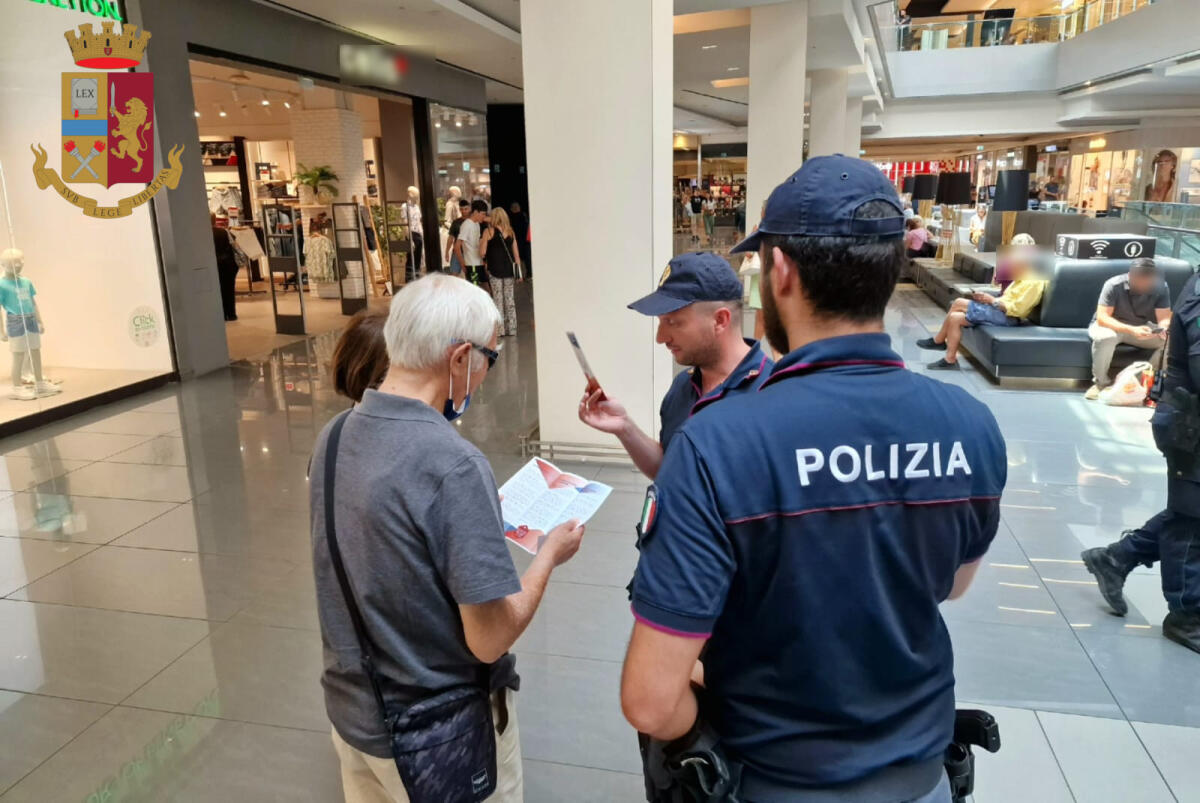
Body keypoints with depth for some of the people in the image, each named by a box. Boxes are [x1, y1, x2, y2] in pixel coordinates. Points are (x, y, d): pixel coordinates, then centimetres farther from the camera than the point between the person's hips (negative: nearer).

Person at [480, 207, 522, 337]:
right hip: (509, 269, 4)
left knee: (498, 299, 2)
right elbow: (516, 254, 6)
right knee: (509, 299, 9)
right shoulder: (511, 232, 7)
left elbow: (483, 252, -8)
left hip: (495, 269, -4)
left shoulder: (489, 231, -5)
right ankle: (511, 329, 12)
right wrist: (518, 271, 11)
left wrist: (480, 244, 13)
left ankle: (500, 329, 1)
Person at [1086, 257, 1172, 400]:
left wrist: (1164, 328, -40)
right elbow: (1102, 318, -30)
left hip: (1142, 327, 3)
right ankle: (1101, 382, -16)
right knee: (1105, 337, -38)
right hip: (1111, 325, -3)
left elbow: (1164, 317, -15)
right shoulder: (1114, 285, -25)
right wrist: (1132, 330, -45)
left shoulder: (1161, 287, -15)